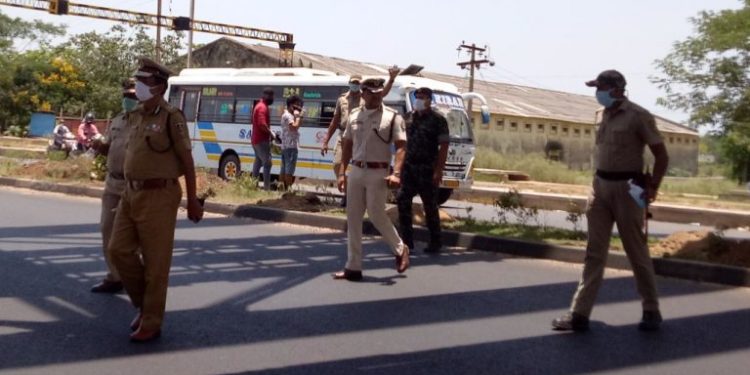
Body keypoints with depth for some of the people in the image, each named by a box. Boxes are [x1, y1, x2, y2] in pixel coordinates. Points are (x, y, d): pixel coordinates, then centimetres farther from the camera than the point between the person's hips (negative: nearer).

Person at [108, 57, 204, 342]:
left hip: (159, 196, -7)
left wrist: (192, 201, -8)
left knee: (155, 263, 0)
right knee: (119, 250, 4)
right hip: (131, 194, 7)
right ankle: (143, 303, 24)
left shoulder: (171, 118, -10)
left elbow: (187, 161, -9)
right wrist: (129, 191, 19)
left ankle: (151, 324, 11)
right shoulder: (134, 117, 11)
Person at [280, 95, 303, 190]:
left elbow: (296, 126, 22)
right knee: (289, 170, -10)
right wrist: (297, 116, -12)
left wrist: (299, 116, 9)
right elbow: (294, 127, -24)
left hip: (285, 146, 11)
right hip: (291, 146, -11)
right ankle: (288, 189, -11)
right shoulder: (288, 116, -11)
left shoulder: (287, 115, 21)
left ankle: (282, 188, 11)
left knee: (284, 170, 10)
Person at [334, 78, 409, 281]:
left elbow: (400, 147, -7)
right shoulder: (354, 116, 11)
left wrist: (396, 173, -19)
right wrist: (342, 173, 9)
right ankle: (353, 267, 12)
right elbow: (347, 145, 15)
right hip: (356, 171, 5)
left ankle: (400, 249, 21)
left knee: (376, 215, -7)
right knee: (353, 218, 5)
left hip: (377, 173, -5)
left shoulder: (392, 117, -3)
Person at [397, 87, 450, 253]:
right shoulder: (410, 118, 11)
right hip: (409, 167, 6)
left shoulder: (437, 120, -7)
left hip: (427, 169, -6)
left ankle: (435, 242, 15)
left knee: (430, 205, 2)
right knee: (402, 200, 0)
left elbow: (444, 147, -11)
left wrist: (438, 171, -18)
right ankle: (407, 240, 8)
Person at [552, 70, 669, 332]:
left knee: (636, 252, 4)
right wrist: (598, 184, 13)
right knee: (594, 252, 5)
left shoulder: (638, 116, -10)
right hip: (600, 186, 6)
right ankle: (579, 314, 5)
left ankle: (651, 311, 19)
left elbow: (662, 156, -9)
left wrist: (652, 188, -14)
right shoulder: (606, 115, 11)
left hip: (626, 189, -6)